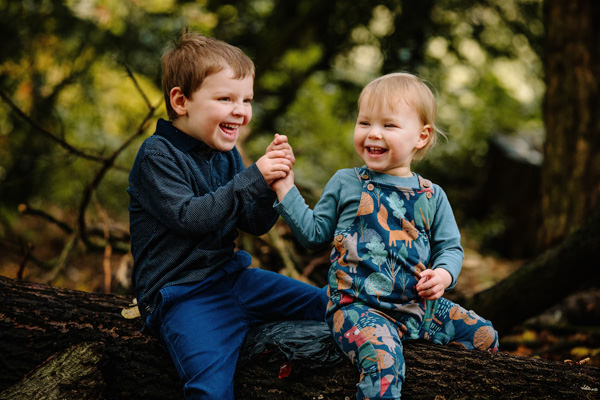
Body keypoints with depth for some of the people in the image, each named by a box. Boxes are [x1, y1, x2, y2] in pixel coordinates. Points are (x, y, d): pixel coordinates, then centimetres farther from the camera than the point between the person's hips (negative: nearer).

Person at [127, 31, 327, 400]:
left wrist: (273, 181, -10)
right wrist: (253, 178, -25)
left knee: (326, 305, 5)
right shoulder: (157, 156, -11)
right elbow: (189, 217, -24)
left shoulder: (226, 154, 11)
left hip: (230, 275, 8)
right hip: (180, 294, -7)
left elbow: (256, 225, 9)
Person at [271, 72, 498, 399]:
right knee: (382, 357, -33)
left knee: (485, 336, 2)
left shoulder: (432, 196, 9)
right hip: (357, 305, -4)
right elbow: (314, 233, 9)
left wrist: (443, 274, -10)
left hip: (419, 304, 4)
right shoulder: (344, 184, 5)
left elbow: (450, 247, 12)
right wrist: (287, 192, 0)